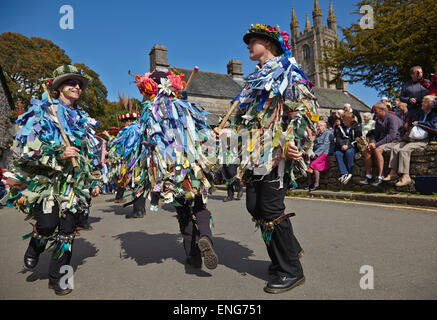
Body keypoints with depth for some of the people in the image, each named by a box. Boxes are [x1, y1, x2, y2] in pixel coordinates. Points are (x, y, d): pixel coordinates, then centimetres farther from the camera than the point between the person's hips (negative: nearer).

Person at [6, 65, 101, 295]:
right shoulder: (42, 112, 2)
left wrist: (94, 181, 15)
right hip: (46, 179, -4)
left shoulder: (83, 120, 17)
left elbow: (90, 156, 21)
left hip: (74, 184, 4)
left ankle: (57, 278, 19)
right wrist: (59, 155, -21)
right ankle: (34, 249, 22)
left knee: (67, 231, 2)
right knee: (47, 225, -16)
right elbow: (28, 149, -7)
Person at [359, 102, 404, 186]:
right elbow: (376, 134, 19)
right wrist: (372, 142, -5)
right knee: (366, 151, -14)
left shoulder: (392, 118, -10)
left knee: (377, 150, -34)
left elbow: (391, 135, -21)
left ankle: (380, 177, -32)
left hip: (393, 142, -8)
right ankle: (368, 177, -13)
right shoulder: (378, 120, 17)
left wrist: (377, 144, -24)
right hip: (382, 141, 8)